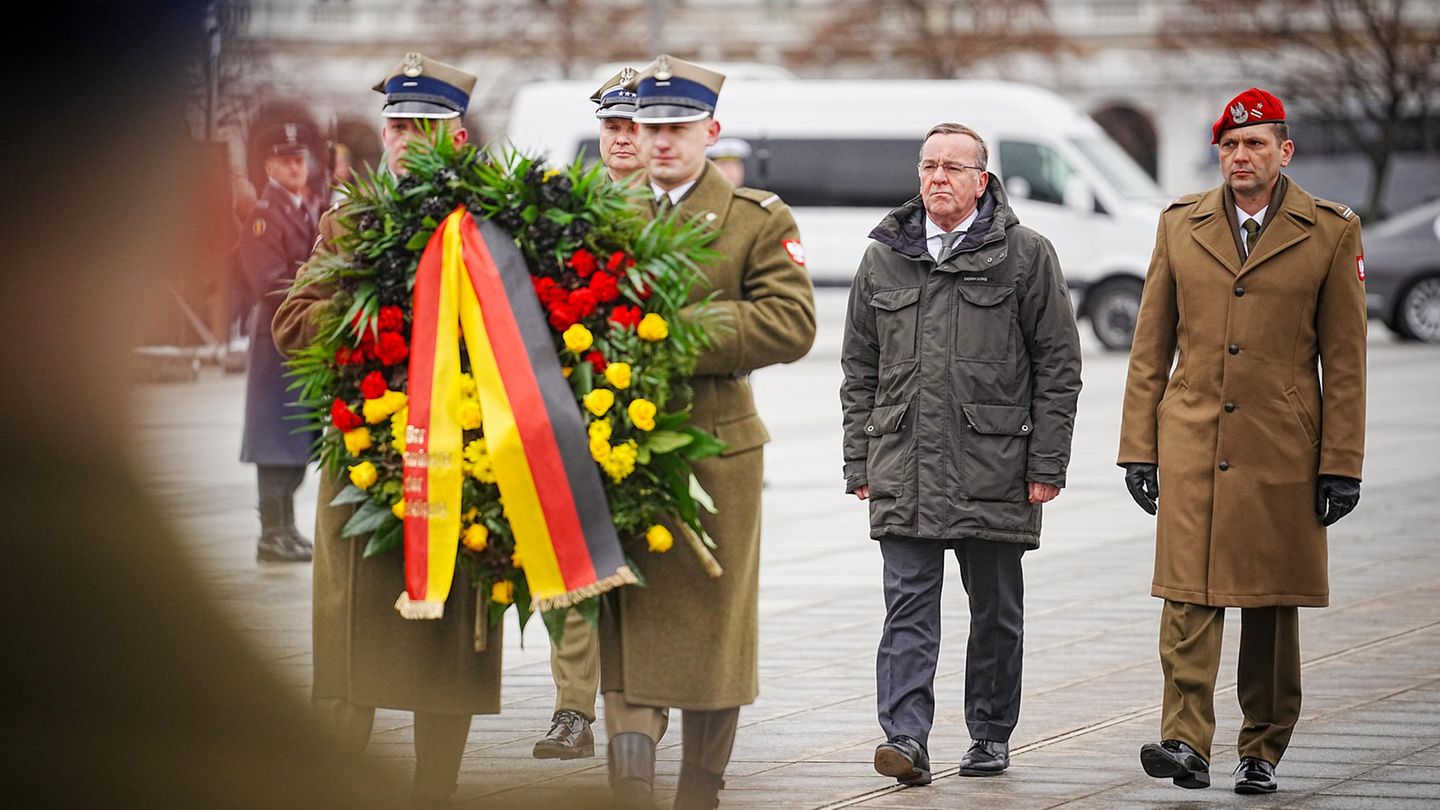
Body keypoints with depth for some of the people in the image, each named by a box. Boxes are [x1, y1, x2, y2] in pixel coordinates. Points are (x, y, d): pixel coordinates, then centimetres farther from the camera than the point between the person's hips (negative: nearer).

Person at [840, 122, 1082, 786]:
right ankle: (906, 739, -12)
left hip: (994, 468, -2)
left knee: (995, 609, 8)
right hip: (903, 469, 2)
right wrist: (860, 463, 9)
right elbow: (859, 368, 15)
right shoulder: (884, 258, 11)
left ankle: (990, 736, 20)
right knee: (908, 606, -7)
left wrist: (1047, 463, -5)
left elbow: (1058, 363, 1)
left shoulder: (1025, 255, 1)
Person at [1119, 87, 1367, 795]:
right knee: (1188, 596, -10)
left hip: (1283, 451, -1)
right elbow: (1150, 349, 12)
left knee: (1272, 605, 6)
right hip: (1192, 444, 1)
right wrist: (1139, 447, 6)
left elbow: (1344, 360, 2)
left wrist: (1340, 465, -2)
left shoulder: (1331, 232, 3)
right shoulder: (1181, 225, 9)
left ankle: (1262, 753, 16)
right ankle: (1187, 745, -13)